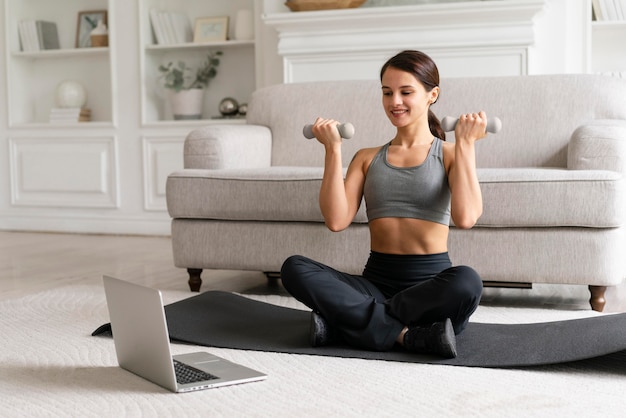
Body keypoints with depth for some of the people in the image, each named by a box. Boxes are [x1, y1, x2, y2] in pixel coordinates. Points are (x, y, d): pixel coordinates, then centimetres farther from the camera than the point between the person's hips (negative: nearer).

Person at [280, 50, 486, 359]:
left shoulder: (451, 155, 7)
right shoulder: (367, 158, 16)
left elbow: (465, 217, -14)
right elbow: (336, 220, -1)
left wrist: (465, 144, -8)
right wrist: (333, 149, -1)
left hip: (432, 282, -2)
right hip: (377, 280, 3)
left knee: (466, 281, -38)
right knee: (294, 269, -23)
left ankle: (344, 323, -25)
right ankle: (408, 334, -28)